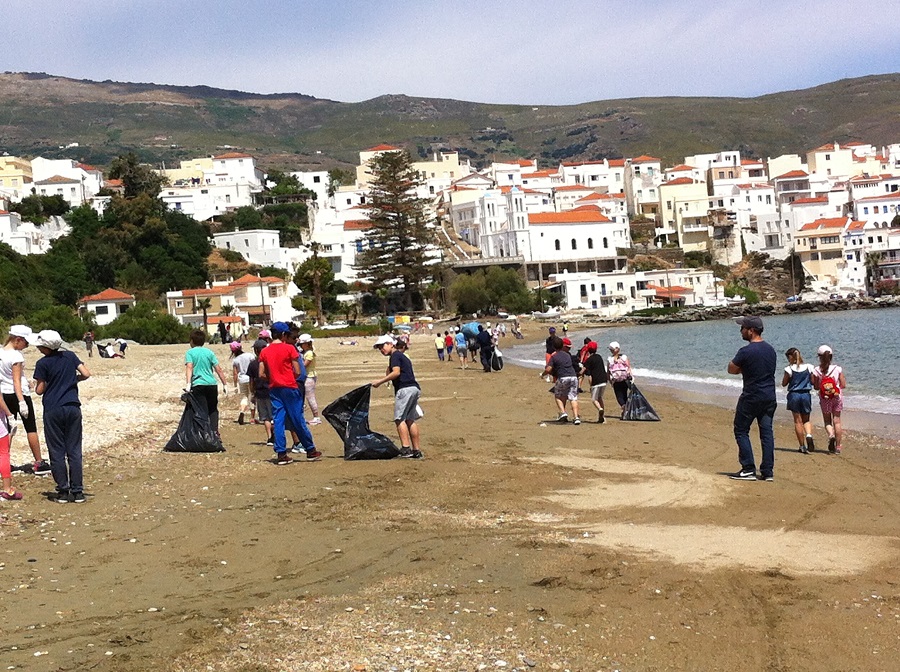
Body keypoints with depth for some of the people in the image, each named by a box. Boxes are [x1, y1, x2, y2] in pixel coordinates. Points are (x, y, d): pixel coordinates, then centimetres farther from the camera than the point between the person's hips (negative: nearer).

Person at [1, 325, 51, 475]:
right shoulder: (16, 356, -18)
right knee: (31, 428, 2)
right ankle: (39, 463, 6)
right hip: (19, 394, -7)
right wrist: (22, 401, -23)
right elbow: (16, 380, -21)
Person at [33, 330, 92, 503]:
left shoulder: (43, 363, -7)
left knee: (57, 452, 6)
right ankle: (77, 492, 5)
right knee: (74, 451, 6)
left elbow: (39, 390, -5)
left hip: (53, 411, -3)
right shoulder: (70, 356, 4)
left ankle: (63, 492, 6)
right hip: (73, 408, 3)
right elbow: (86, 374, 1)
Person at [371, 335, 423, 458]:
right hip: (414, 389, 10)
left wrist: (380, 382, -17)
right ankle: (417, 451, 10)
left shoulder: (395, 355, -4)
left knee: (399, 418, -10)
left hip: (405, 389, -10)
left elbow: (396, 372, -18)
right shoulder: (402, 356, 26)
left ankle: (406, 448, -20)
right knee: (410, 419, 11)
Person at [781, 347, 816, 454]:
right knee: (806, 420, 16)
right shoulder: (808, 367, -2)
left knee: (798, 421, 5)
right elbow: (812, 381, 4)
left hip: (794, 395, -2)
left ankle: (802, 446, 6)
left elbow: (784, 384, -3)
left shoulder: (789, 369, -10)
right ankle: (809, 435, -14)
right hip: (806, 394, 2)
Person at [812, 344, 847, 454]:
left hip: (825, 399, -1)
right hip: (837, 397, 1)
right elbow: (843, 385, -6)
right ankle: (838, 446, 10)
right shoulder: (838, 369, -10)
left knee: (827, 421, 13)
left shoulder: (816, 371, -12)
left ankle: (831, 435, -19)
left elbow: (816, 387, -8)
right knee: (837, 421, 9)